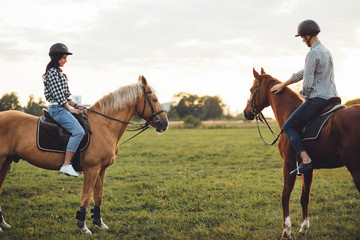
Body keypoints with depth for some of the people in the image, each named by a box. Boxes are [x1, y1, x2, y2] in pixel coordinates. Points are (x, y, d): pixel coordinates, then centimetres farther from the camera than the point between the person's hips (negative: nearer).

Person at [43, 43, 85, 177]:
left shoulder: (58, 72, 20)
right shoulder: (53, 72, -11)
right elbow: (58, 95, -17)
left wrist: (75, 105, 13)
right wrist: (70, 109, -13)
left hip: (62, 108, 11)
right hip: (57, 109, -11)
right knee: (78, 131, -24)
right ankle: (66, 165, -27)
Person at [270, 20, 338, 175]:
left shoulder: (313, 53, -14)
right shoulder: (326, 51, 17)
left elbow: (308, 83, -17)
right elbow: (304, 73, 25)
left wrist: (306, 97, 3)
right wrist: (283, 85, 30)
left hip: (316, 98, -10)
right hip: (331, 98, 10)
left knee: (288, 127, -2)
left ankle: (306, 160, -18)